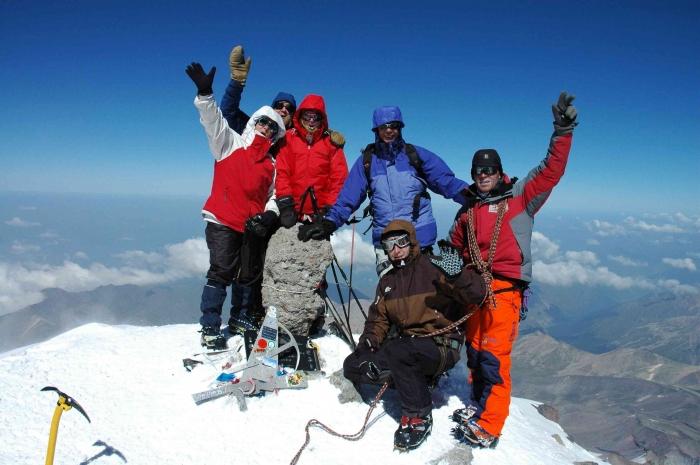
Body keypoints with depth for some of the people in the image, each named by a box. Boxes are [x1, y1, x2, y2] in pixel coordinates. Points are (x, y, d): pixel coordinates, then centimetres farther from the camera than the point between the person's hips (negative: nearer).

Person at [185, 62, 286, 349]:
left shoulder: (271, 163, 17)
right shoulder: (230, 143, 7)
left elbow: (274, 195, 16)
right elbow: (213, 119, -8)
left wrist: (270, 213, -5)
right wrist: (205, 94, -25)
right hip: (223, 222, -4)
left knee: (249, 277, 8)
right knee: (221, 273, -8)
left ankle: (240, 322, 22)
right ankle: (210, 329, -2)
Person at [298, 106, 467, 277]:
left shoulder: (416, 155, 5)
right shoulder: (366, 161, 7)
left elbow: (446, 180, 1)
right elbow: (348, 198, 6)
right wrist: (329, 222, -4)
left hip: (420, 238, 0)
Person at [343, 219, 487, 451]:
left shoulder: (433, 268, -9)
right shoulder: (387, 281, 13)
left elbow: (476, 295, -17)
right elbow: (378, 318, 15)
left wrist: (456, 274, -35)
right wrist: (368, 341, -3)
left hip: (442, 346, -7)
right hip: (407, 343, 7)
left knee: (396, 351, -36)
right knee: (353, 366, -4)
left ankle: (419, 416, -14)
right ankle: (416, 379, 2)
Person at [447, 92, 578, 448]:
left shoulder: (519, 196, 3)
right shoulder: (468, 208, 16)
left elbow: (550, 171, -8)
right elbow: (455, 244, 26)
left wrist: (562, 132, -16)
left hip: (505, 287, -5)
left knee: (493, 355, -8)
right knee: (474, 350, 11)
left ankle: (488, 427, 1)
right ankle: (479, 406, 29)